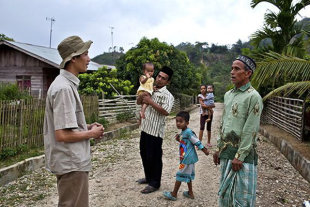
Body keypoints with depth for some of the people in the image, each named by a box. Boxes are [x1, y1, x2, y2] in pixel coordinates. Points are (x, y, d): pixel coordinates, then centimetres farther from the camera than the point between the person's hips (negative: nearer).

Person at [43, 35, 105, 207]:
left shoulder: (67, 84, 9)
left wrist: (87, 126, 6)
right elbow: (62, 135, -26)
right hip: (71, 164, -10)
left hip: (72, 161, 10)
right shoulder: (64, 88, -22)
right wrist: (91, 133, -13)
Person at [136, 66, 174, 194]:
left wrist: (150, 102, -26)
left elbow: (166, 111, -28)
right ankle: (148, 177, 38)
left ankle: (155, 183, 19)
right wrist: (142, 95, 10)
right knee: (144, 154, 19)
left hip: (155, 131, -8)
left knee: (154, 158, 3)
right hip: (145, 128, 8)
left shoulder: (167, 95, -11)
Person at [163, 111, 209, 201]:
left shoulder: (188, 132, -21)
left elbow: (197, 142, -17)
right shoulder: (183, 133, 8)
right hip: (188, 158, 9)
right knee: (188, 175, 19)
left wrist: (205, 150, -12)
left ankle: (174, 194, 13)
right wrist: (179, 140, 1)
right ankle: (190, 193, 32)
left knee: (180, 175, 1)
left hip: (187, 158, -9)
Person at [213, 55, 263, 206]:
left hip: (243, 154, -7)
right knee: (224, 193, 17)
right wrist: (219, 148, 14)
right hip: (226, 152, 7)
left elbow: (251, 130, -16)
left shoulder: (253, 96, -11)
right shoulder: (228, 94, 12)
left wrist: (240, 156, -17)